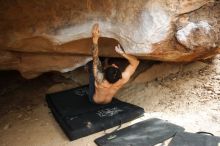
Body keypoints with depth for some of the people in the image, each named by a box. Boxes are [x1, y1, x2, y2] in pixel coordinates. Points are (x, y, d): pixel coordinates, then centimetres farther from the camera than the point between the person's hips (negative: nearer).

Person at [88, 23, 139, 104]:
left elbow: (95, 59, -45)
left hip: (94, 99, -3)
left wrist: (95, 39, -49)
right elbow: (136, 62, -30)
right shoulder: (123, 80, -40)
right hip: (108, 102, 3)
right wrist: (122, 53, -43)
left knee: (92, 64, -3)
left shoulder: (100, 81, -48)